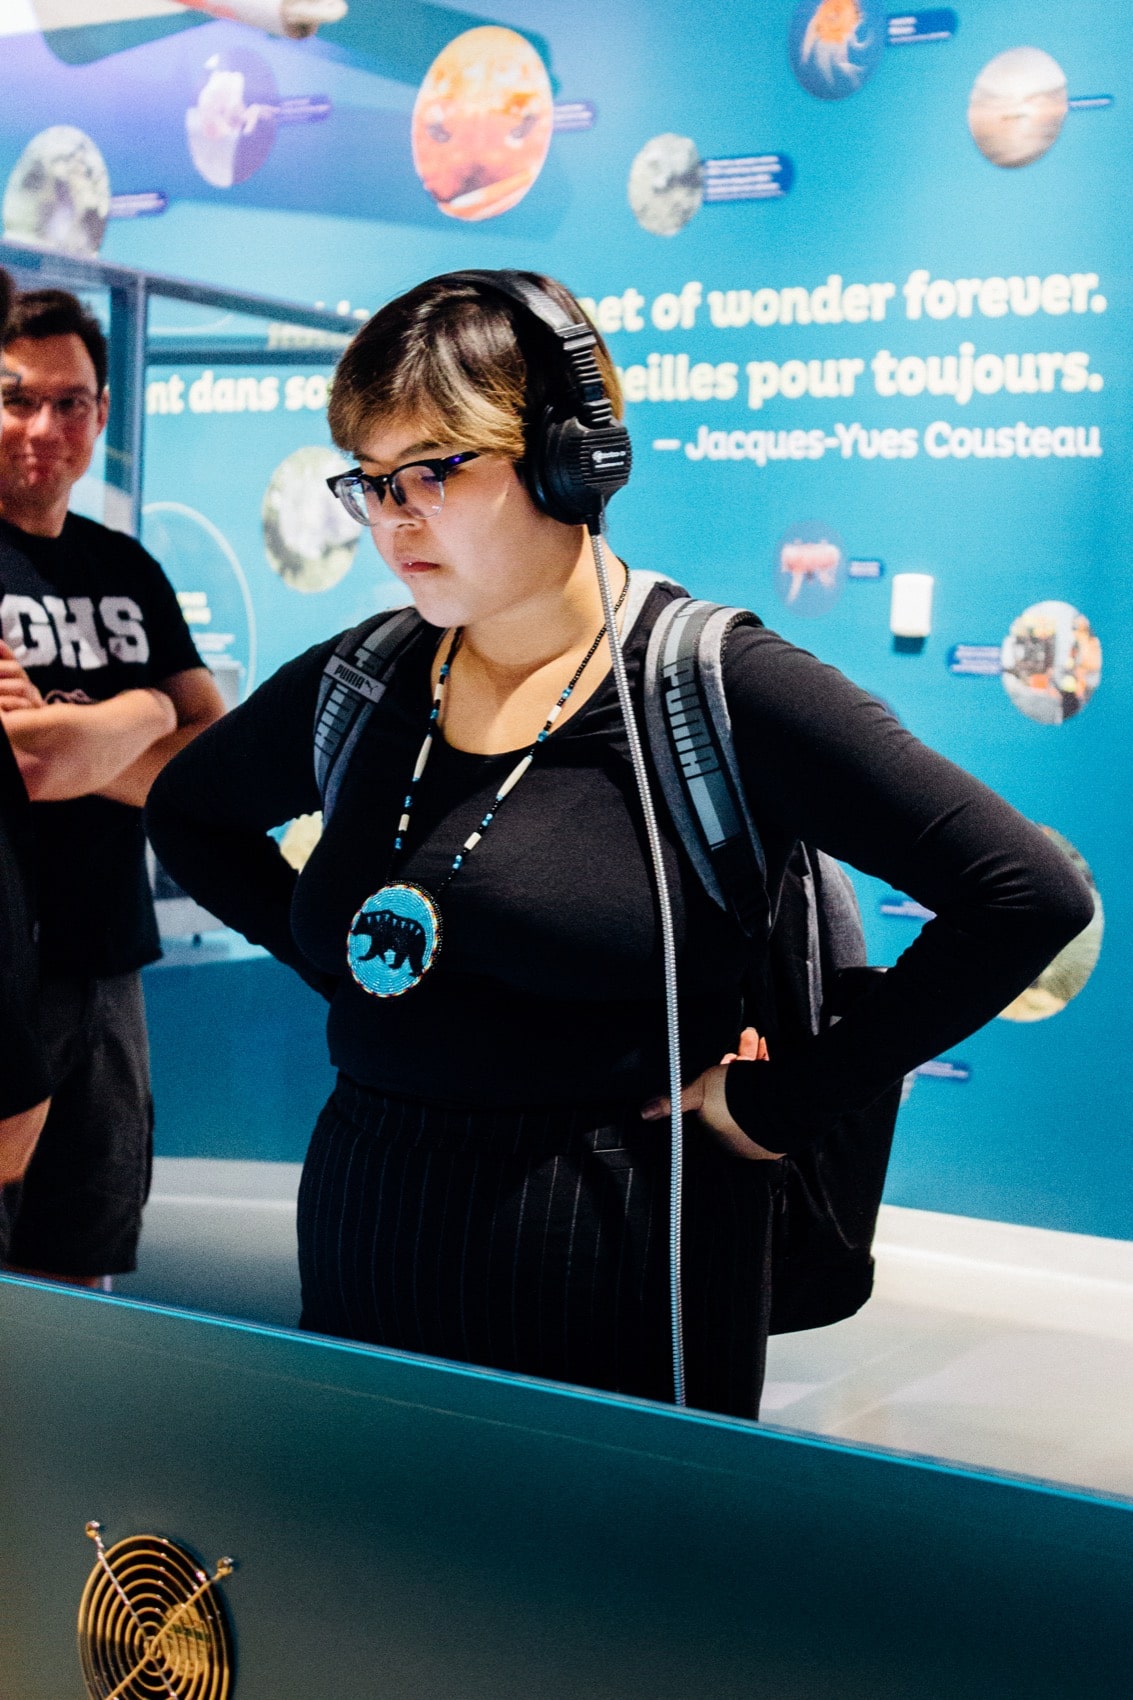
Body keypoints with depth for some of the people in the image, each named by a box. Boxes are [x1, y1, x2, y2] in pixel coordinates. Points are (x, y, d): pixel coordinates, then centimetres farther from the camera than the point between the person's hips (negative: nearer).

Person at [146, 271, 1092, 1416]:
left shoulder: (714, 688, -14)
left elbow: (1030, 895, -20)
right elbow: (188, 811, 24)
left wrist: (782, 1102, -14)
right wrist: (334, 956, 9)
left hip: (616, 1276, -5)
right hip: (363, 1250, 5)